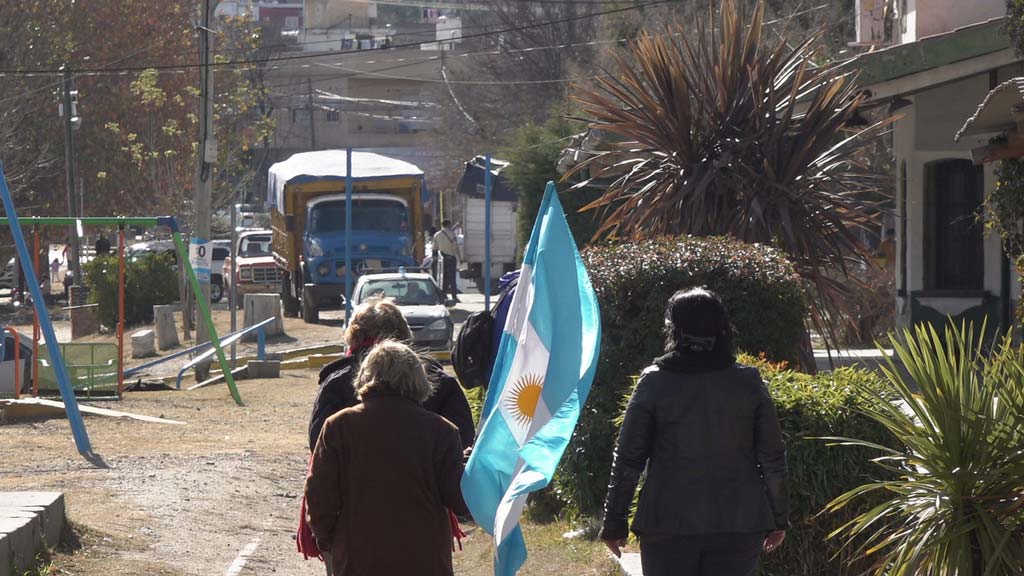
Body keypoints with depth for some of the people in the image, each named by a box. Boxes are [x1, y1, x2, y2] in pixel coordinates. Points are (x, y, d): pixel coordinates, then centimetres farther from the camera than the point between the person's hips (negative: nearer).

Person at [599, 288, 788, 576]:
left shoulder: (654, 383, -4)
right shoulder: (749, 383, 1)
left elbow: (627, 460, -3)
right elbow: (773, 459, 4)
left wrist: (614, 523, 5)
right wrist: (778, 520, 13)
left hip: (669, 523, -1)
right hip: (739, 524, 2)